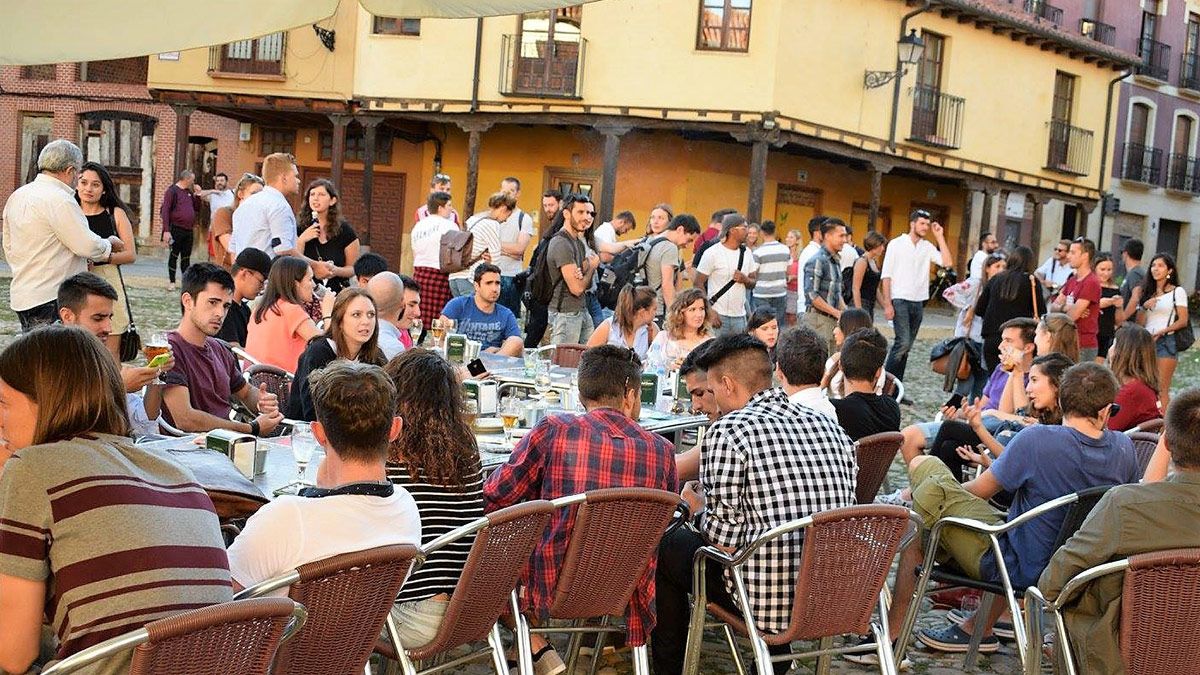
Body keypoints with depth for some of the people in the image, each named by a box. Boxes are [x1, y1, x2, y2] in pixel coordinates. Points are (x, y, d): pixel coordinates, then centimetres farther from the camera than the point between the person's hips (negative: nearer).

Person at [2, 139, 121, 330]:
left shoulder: (17, 196, 13)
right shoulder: (59, 200, -16)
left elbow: (9, 247, 20)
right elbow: (88, 246, -15)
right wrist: (110, 244, 5)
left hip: (21, 296, 9)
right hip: (50, 298, -9)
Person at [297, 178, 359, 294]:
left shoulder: (345, 231, 4)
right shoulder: (299, 229, 5)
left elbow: (353, 268, 7)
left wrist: (335, 271, -12)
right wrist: (301, 240, -12)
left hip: (337, 292, 0)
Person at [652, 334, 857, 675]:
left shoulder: (727, 431, -13)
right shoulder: (829, 426, 6)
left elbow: (723, 535, -13)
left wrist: (702, 522, 11)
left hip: (767, 597, -6)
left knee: (666, 545, 16)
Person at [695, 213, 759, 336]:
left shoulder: (746, 253, 11)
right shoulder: (713, 253, -8)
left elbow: (753, 283, 16)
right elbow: (699, 283, -8)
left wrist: (745, 279, -9)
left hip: (740, 316, 6)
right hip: (718, 316, -6)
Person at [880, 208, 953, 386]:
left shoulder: (927, 247, 10)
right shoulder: (896, 244, -2)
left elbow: (947, 262, -3)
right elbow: (886, 276, -5)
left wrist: (940, 237, -2)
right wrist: (887, 304, -12)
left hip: (918, 303, 5)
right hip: (900, 301, -5)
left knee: (906, 346, 6)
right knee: (903, 342, -17)